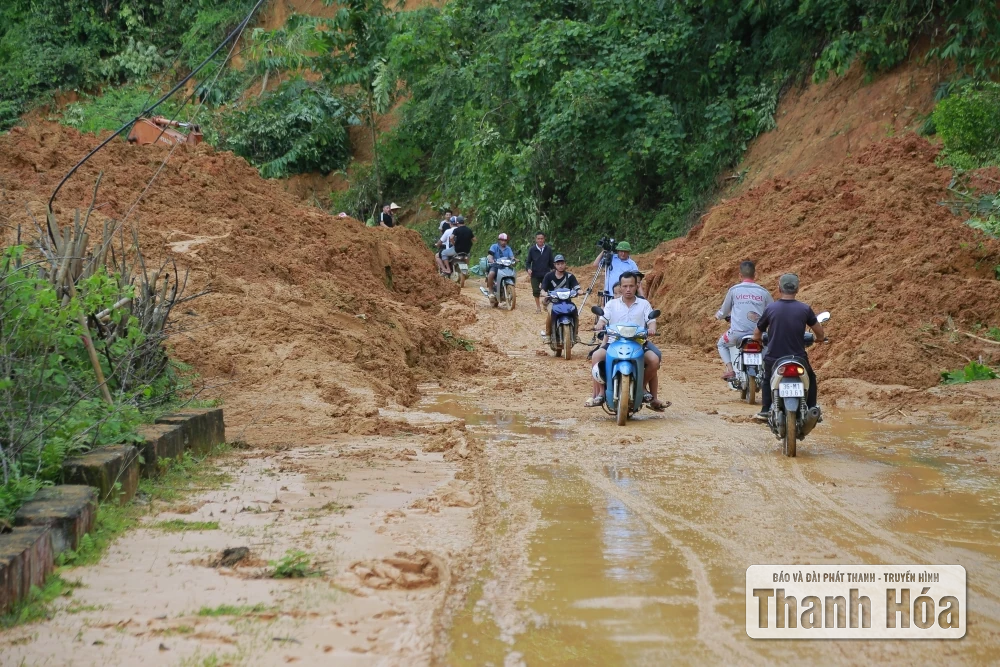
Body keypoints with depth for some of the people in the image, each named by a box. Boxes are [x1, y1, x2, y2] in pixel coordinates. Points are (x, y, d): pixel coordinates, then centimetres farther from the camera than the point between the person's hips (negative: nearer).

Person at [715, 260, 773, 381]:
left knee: (722, 344, 27)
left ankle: (730, 370, 7)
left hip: (738, 332, -2)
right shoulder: (763, 292, 5)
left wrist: (718, 315, 37)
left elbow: (724, 312, 13)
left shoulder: (734, 290, 2)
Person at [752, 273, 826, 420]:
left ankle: (765, 410, 25)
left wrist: (762, 339, 29)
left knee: (767, 380, 32)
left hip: (773, 359, 0)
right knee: (811, 379, 30)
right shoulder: (805, 309, -4)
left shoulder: (770, 309, -3)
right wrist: (819, 338, 28)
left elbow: (756, 335, 6)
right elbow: (820, 334, 4)